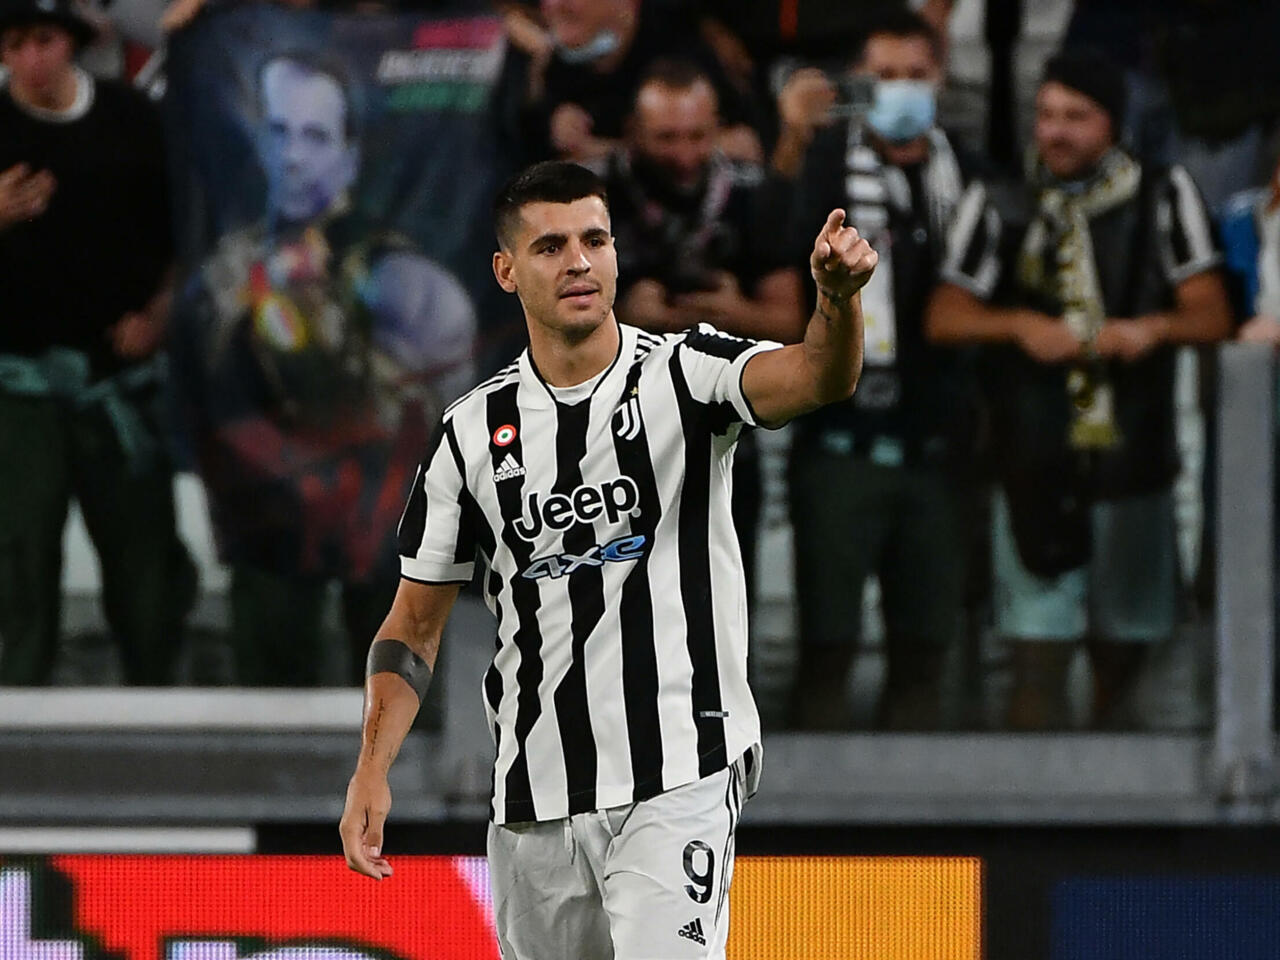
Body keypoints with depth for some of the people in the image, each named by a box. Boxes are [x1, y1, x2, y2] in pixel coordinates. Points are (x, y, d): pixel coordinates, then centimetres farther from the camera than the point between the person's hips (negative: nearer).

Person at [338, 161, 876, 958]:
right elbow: (416, 623, 11)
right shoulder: (475, 431, 5)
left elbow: (818, 379, -24)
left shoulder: (684, 375, -3)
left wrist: (837, 298, -47)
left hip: (679, 780, -4)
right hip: (535, 800, 4)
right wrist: (371, 774, -2)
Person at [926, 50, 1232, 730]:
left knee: (1122, 652, 8)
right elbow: (944, 318, 3)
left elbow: (1211, 315, 2)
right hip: (1035, 469, -1)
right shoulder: (1000, 209, 7)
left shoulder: (1162, 199, 5)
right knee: (1037, 653, -8)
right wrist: (1019, 325, -16)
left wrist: (1155, 327, -20)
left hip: (1132, 464, 1)